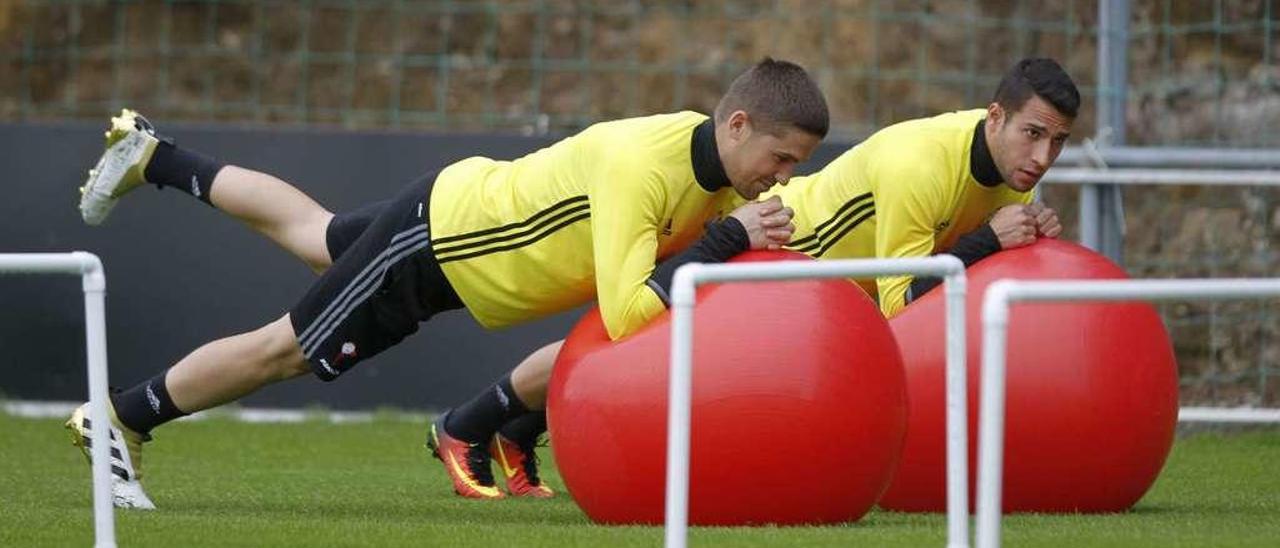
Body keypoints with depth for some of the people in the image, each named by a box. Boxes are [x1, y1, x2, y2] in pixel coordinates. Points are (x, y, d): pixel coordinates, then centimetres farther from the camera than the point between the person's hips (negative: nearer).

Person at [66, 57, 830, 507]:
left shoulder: (724, 166, -15)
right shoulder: (643, 167, -40)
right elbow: (624, 314, -47)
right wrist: (726, 240, -46)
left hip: (470, 211, 8)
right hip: (436, 242, -8)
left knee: (313, 236, 33)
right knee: (286, 349, 8)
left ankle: (153, 159, 53)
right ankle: (119, 421, 27)